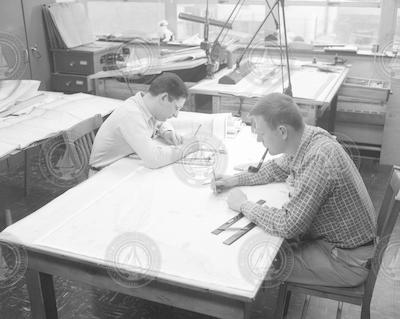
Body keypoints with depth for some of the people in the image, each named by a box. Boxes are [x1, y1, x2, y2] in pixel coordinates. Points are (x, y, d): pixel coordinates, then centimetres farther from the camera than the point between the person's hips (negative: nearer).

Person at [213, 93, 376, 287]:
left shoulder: (319, 159, -33)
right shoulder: (307, 138, -5)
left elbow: (287, 225, -33)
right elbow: (278, 168, 15)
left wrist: (243, 205, -18)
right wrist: (235, 180, 3)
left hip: (347, 260, -8)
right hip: (329, 236, 8)